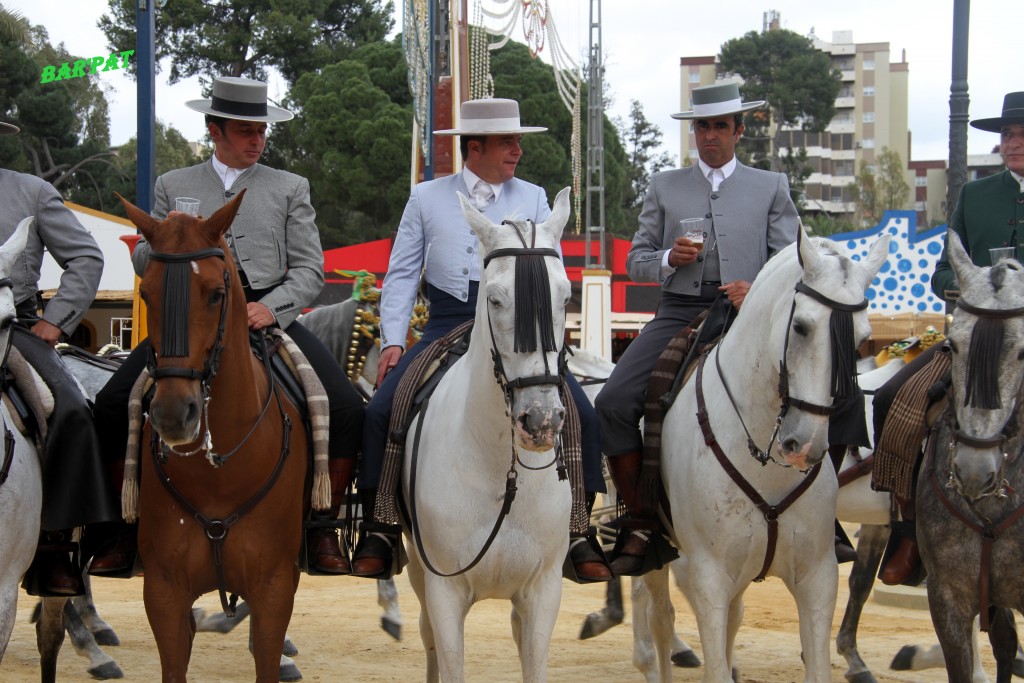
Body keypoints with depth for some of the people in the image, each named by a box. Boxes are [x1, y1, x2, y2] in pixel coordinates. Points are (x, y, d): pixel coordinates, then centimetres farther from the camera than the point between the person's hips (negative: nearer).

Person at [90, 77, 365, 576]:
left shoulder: (290, 188, 16)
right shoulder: (173, 185, 17)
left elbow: (309, 268, 8)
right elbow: (142, 262, 15)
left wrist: (273, 307, -12)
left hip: (270, 316, 0)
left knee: (345, 409, -21)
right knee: (112, 405, -19)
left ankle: (323, 529, -6)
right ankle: (128, 525, -4)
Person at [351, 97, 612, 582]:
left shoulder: (533, 199, 13)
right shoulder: (426, 198, 11)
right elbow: (401, 275, 9)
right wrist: (392, 340, -4)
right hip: (446, 328, 0)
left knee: (580, 412, -19)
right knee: (380, 411, -19)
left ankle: (575, 536, -7)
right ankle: (377, 533, -4)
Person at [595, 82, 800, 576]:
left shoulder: (770, 188, 16)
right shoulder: (664, 187, 18)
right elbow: (635, 261, 16)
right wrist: (668, 259, -7)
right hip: (678, 313, 1)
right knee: (613, 403, -19)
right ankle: (639, 522, -6)